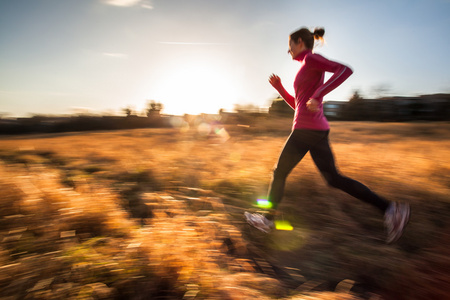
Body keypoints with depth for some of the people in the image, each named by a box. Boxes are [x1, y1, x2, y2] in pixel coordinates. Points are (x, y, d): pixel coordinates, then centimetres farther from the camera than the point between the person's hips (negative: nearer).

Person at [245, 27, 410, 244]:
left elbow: (345, 69, -17)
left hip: (306, 129, -9)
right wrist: (279, 88, 19)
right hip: (316, 129, 9)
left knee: (280, 172, 4)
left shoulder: (311, 58, -2)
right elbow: (298, 105, 26)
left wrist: (318, 94, -24)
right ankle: (390, 209, 6)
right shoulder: (309, 69, 24)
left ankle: (268, 219, 19)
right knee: (333, 179, 8)